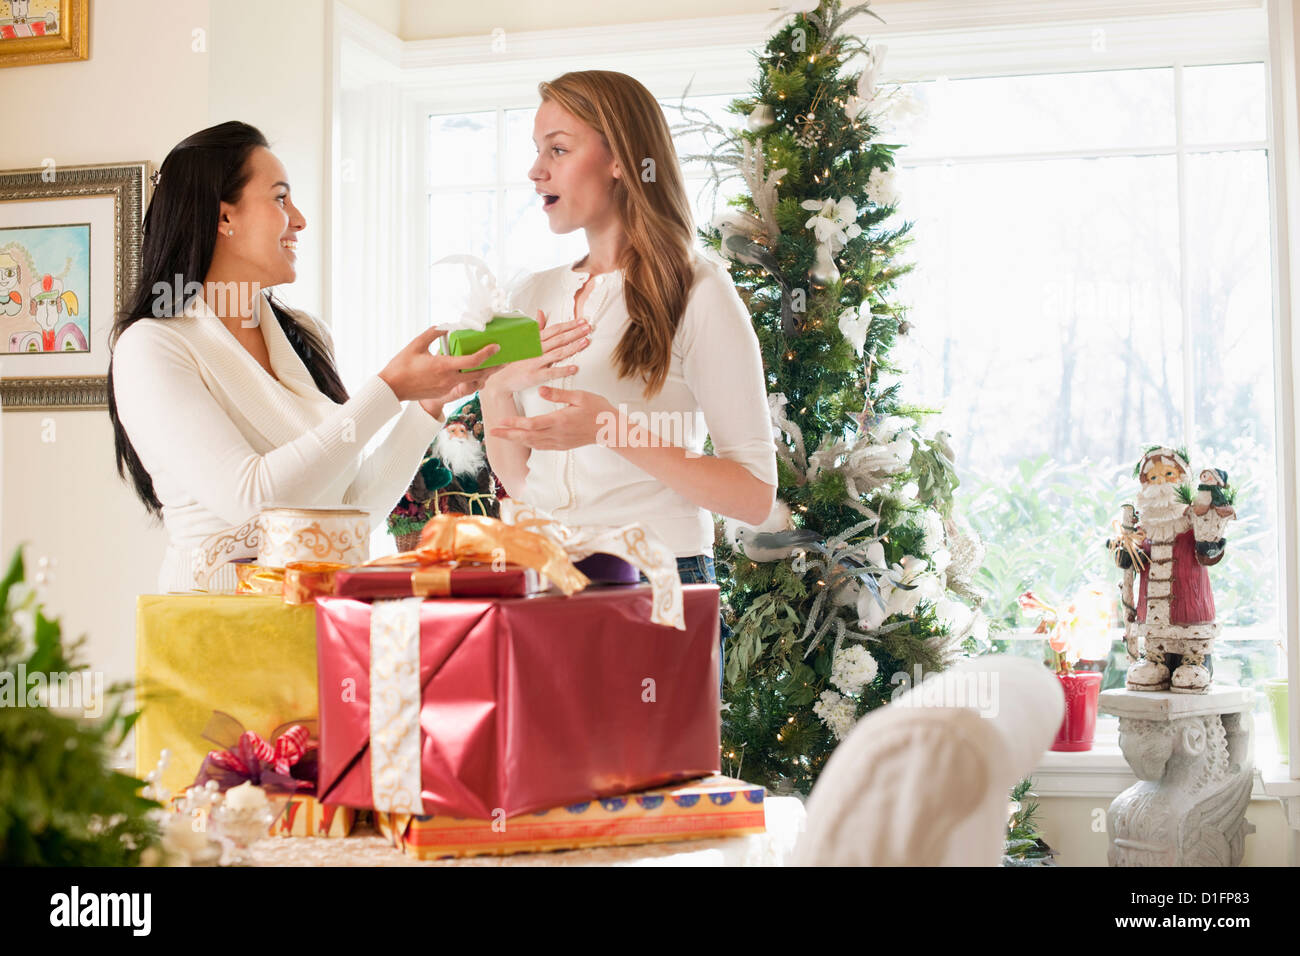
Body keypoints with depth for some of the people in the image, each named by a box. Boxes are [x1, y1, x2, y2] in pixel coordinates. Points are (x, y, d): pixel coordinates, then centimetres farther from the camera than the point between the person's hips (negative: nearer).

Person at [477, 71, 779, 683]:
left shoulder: (696, 294, -6)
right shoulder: (534, 298, 12)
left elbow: (755, 495, -12)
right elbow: (519, 481, 14)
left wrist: (611, 429, -21)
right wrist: (494, 391, -5)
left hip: (659, 583, -5)